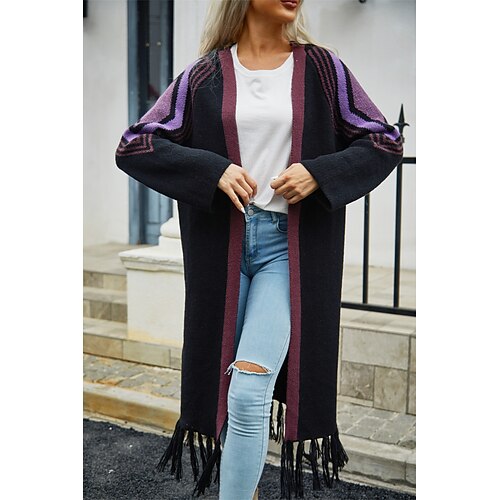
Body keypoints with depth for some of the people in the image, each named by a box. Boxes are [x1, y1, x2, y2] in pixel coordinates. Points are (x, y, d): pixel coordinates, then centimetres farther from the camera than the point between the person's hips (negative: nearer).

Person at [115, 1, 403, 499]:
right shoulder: (205, 75, 4)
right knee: (226, 387, 12)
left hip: (290, 247, -1)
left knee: (251, 392, -14)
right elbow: (132, 145, 1)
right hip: (221, 247, 2)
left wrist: (319, 173, -10)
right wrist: (214, 170, -14)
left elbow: (386, 142, 7)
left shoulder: (322, 68, 4)